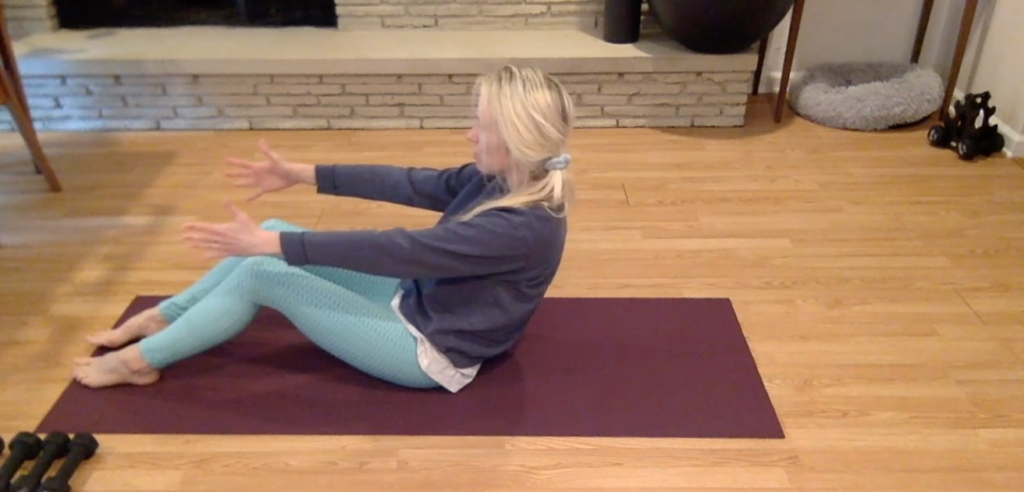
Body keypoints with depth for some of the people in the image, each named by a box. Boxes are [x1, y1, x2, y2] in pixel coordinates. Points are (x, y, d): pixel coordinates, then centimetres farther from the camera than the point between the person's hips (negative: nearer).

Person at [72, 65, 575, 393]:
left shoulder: (523, 227, -30)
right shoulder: (498, 179, -4)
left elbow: (397, 250, -31)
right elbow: (410, 184, 1)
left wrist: (271, 245, -27)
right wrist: (301, 174, 2)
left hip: (429, 352, -8)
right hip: (415, 302, 8)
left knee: (260, 274, -11)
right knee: (275, 233, 4)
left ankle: (139, 361, 9)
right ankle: (161, 318, 18)